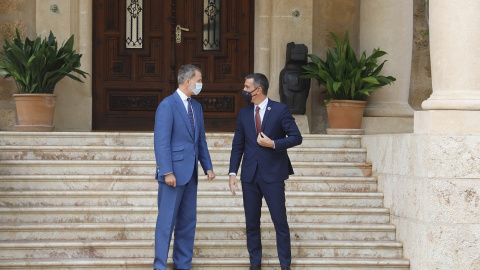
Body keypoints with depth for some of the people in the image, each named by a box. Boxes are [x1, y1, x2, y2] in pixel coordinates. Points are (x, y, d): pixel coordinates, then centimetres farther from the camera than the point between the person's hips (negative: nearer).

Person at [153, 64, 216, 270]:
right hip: (174, 173, -8)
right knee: (167, 221, -3)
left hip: (190, 173, 8)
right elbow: (161, 142, -15)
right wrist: (167, 172, -20)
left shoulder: (196, 106, 14)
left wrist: (208, 166, 10)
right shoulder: (167, 105, -11)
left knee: (188, 222, 10)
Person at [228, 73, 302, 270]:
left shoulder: (280, 110, -4)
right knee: (251, 222, 8)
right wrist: (232, 172, 2)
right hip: (250, 175, 4)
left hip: (273, 174, -4)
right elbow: (237, 145, 10)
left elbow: (296, 137, -5)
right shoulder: (244, 113, 8)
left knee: (280, 221, -1)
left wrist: (273, 144, -17)